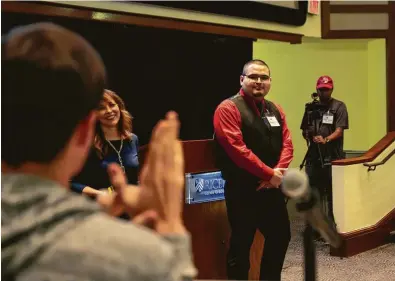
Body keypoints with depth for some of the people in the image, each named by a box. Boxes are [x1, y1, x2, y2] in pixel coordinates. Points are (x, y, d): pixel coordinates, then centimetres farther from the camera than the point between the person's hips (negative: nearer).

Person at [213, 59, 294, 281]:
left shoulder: (275, 110, 12)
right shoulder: (229, 108, -11)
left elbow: (287, 143, 6)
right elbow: (236, 148, -20)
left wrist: (278, 172, -13)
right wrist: (269, 173, -18)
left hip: (272, 188, 7)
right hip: (243, 190, -7)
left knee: (280, 237, 17)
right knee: (241, 245, 2)